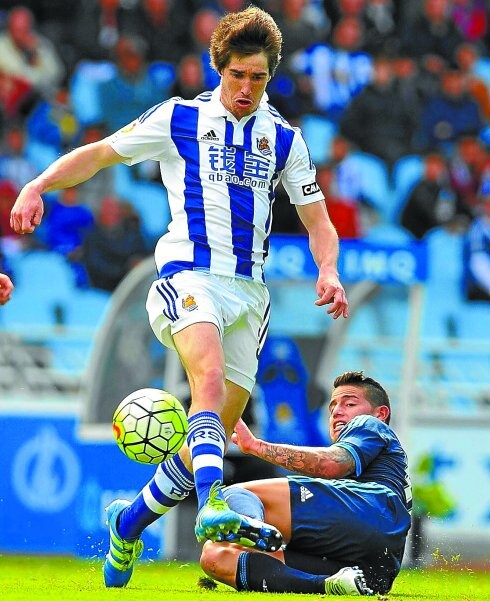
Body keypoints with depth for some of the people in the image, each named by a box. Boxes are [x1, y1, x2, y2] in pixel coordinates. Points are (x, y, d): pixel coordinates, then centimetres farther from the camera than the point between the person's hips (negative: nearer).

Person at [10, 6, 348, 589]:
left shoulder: (284, 139, 13)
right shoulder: (178, 119, 5)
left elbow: (318, 221, 17)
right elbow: (99, 153, 10)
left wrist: (328, 271, -4)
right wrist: (38, 186, -6)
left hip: (249, 292, 4)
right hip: (188, 275, -4)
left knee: (213, 434, 3)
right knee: (209, 377, -33)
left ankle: (129, 522, 23)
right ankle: (212, 503, -52)